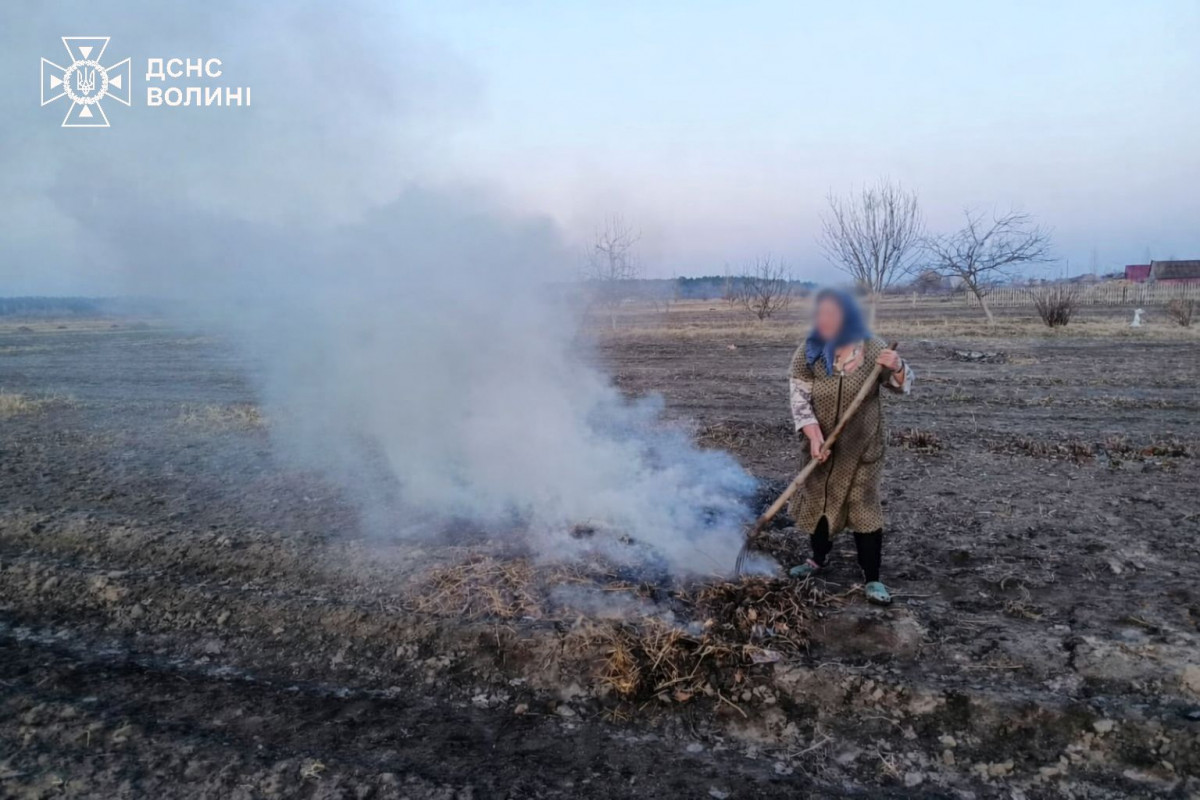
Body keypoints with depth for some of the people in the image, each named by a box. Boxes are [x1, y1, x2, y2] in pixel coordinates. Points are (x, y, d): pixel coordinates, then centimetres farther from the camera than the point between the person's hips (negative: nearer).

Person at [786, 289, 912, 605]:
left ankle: (872, 579, 10)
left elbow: (904, 386, 1)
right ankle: (818, 558, 37)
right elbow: (799, 400, -14)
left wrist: (897, 367, -23)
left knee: (864, 508, -1)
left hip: (863, 447, -2)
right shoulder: (807, 354, -9)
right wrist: (815, 437, -27)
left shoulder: (872, 348, -9)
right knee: (819, 501, 15)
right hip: (823, 446, 2)